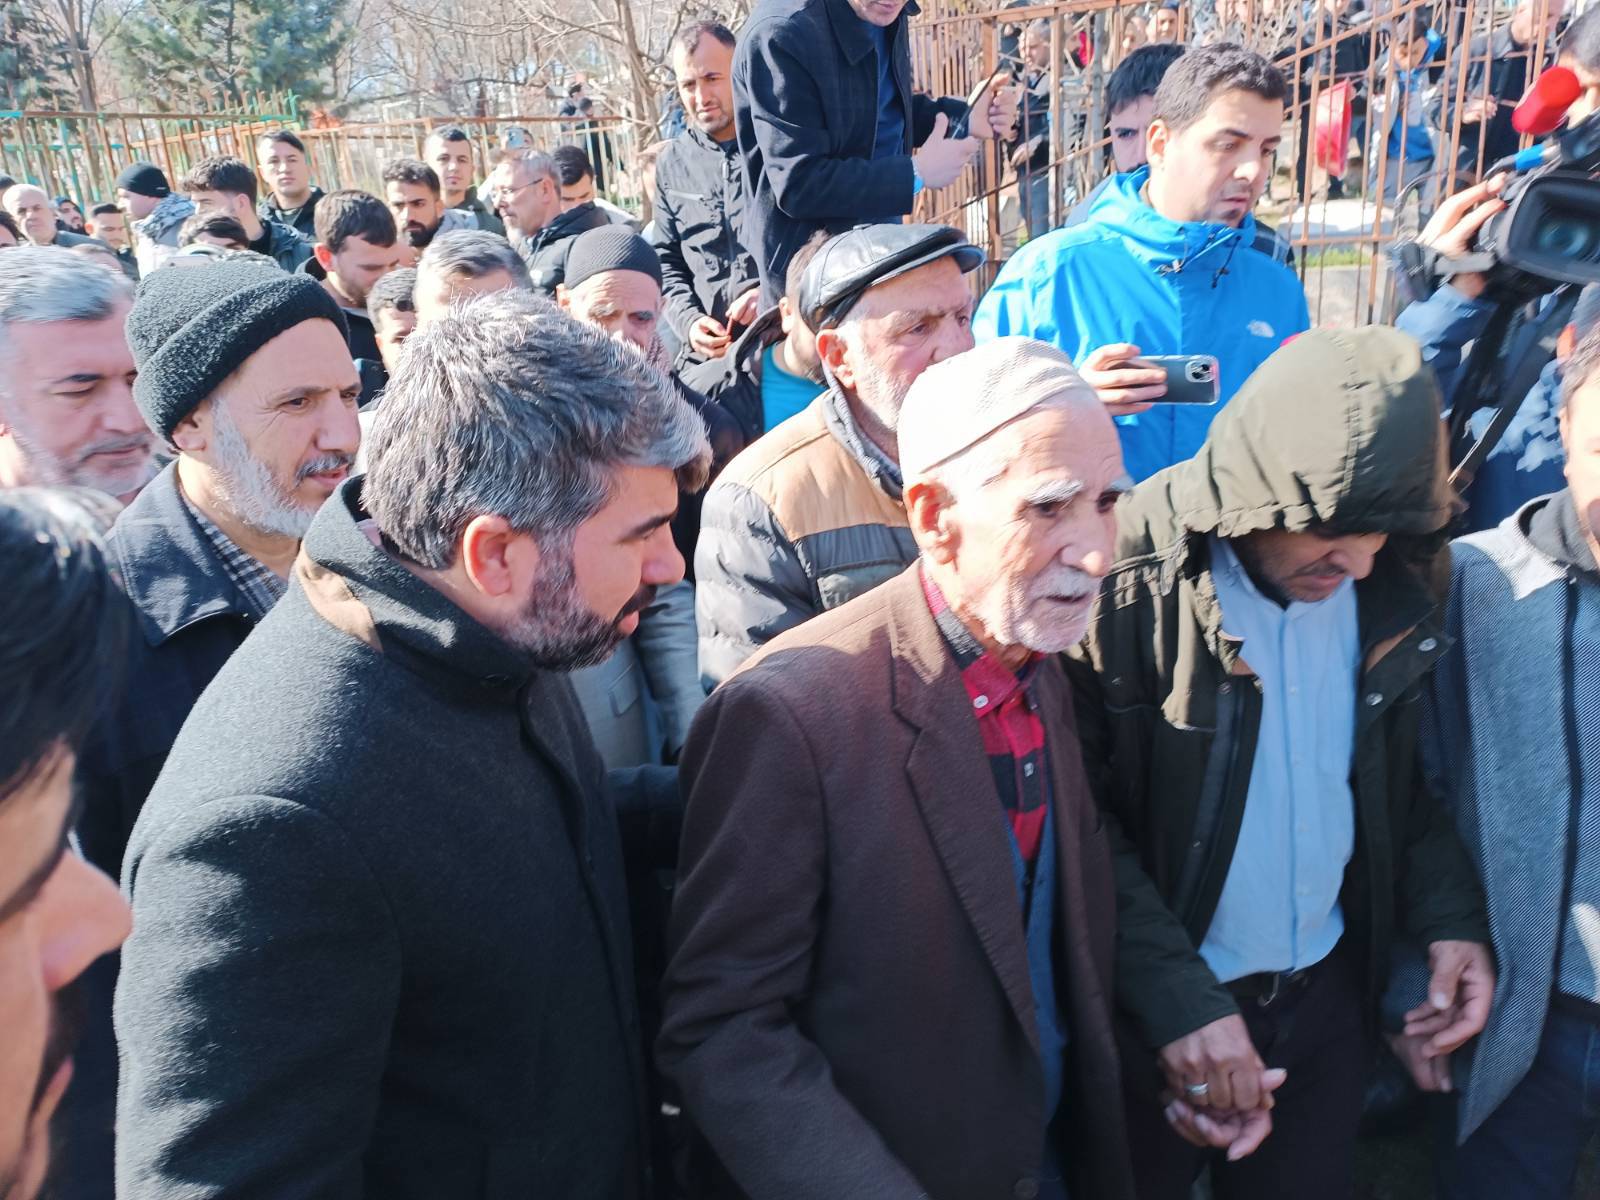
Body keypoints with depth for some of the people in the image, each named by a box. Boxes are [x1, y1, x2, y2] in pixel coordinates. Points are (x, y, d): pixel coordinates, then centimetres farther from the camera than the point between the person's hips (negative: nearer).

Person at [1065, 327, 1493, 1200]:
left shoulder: (1388, 583, -5)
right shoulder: (1124, 579, -23)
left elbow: (1400, 774, 9)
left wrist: (1450, 914, -4)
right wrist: (1175, 996, -24)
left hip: (1328, 996, 5)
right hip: (1150, 1014, -4)